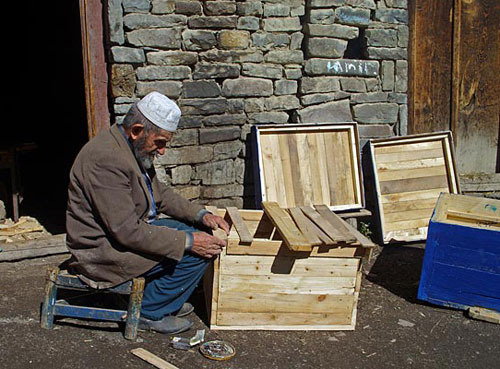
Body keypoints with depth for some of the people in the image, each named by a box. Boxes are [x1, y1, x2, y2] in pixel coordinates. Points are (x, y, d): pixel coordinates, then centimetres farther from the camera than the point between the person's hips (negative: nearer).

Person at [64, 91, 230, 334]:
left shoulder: (132, 148, 5)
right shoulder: (107, 160, -28)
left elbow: (160, 193, 14)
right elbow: (127, 232, -29)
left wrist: (201, 215, 0)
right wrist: (188, 241, -25)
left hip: (128, 229, 10)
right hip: (102, 252, -10)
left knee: (198, 233, 14)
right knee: (198, 252, -16)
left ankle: (164, 299, 21)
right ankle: (150, 313, 0)